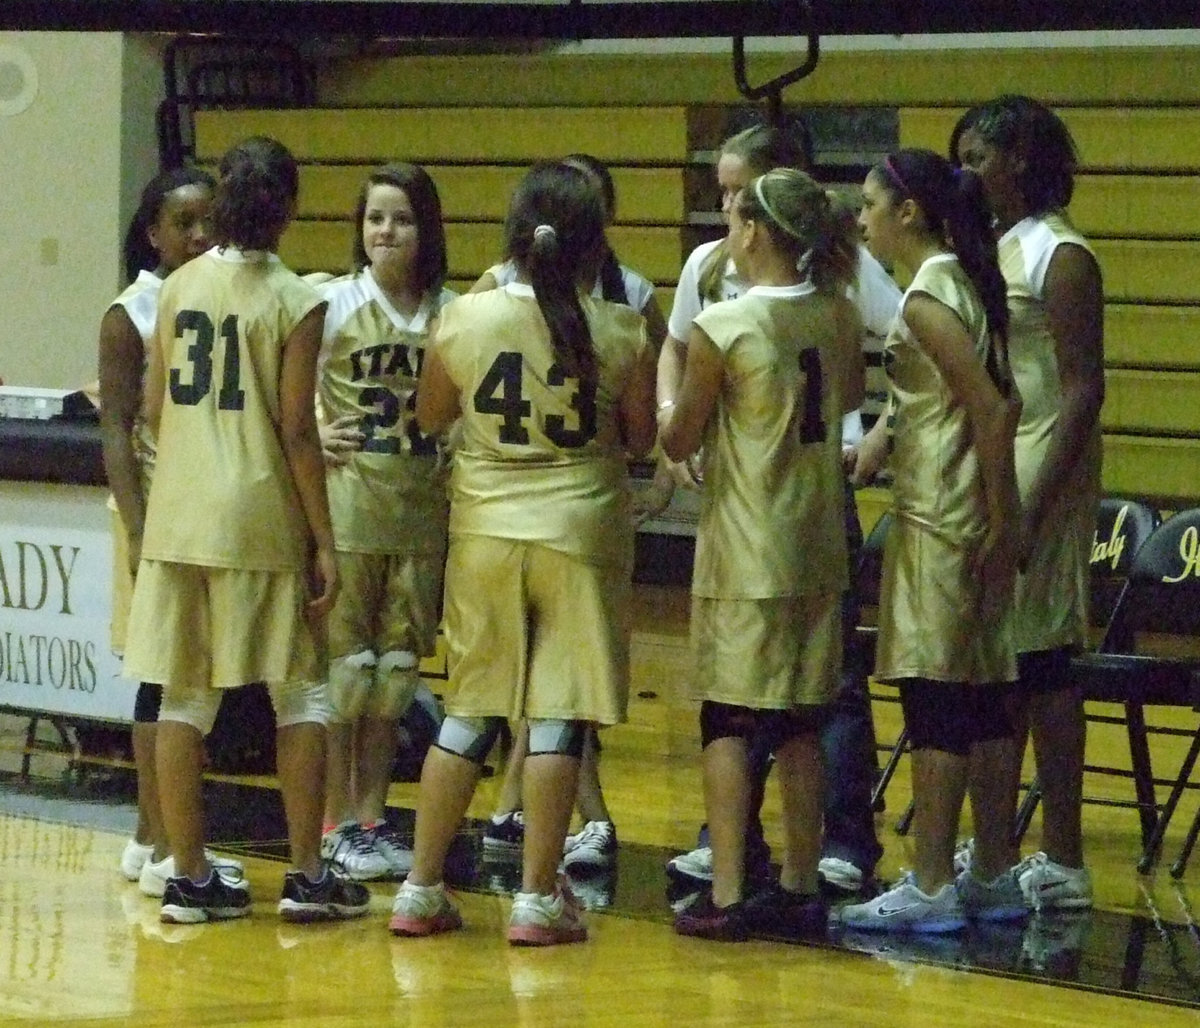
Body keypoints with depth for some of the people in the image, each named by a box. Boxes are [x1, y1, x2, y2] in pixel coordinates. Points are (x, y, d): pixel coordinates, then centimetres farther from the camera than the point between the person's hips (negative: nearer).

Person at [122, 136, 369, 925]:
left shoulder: (180, 288, 5)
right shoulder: (294, 302, -8)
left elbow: (154, 410, 9)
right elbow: (296, 429, -11)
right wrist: (324, 541, -6)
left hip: (177, 515, 4)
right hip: (260, 517, -4)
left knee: (184, 696, 7)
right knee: (301, 693, 7)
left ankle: (191, 877, 8)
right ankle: (308, 875, 5)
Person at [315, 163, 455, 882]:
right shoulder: (335, 304, -4)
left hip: (422, 516, 3)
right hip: (346, 510, -3)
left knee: (395, 671, 8)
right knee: (342, 666, 0)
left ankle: (373, 817, 17)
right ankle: (335, 824, 7)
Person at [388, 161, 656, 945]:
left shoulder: (466, 318, -5)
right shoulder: (622, 333, -8)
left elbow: (430, 416, 10)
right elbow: (640, 438, 3)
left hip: (485, 531, 3)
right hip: (582, 533, -2)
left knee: (471, 712, 12)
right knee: (558, 715, 1)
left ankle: (422, 889, 16)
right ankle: (539, 897, 0)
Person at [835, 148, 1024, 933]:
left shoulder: (926, 299, -14)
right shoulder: (968, 282, 12)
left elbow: (991, 409, -19)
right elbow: (999, 405, 13)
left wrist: (999, 521, -15)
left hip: (940, 517, -9)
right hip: (975, 516, 9)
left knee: (934, 700, -6)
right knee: (982, 698, 12)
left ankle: (932, 887, -4)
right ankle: (997, 877, 16)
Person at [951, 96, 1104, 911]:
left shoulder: (1060, 257, -9)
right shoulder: (986, 249, 15)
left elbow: (1084, 390, -14)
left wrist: (1034, 504, -21)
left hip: (1038, 474, -8)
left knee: (1037, 662, -6)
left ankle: (1064, 860, -2)